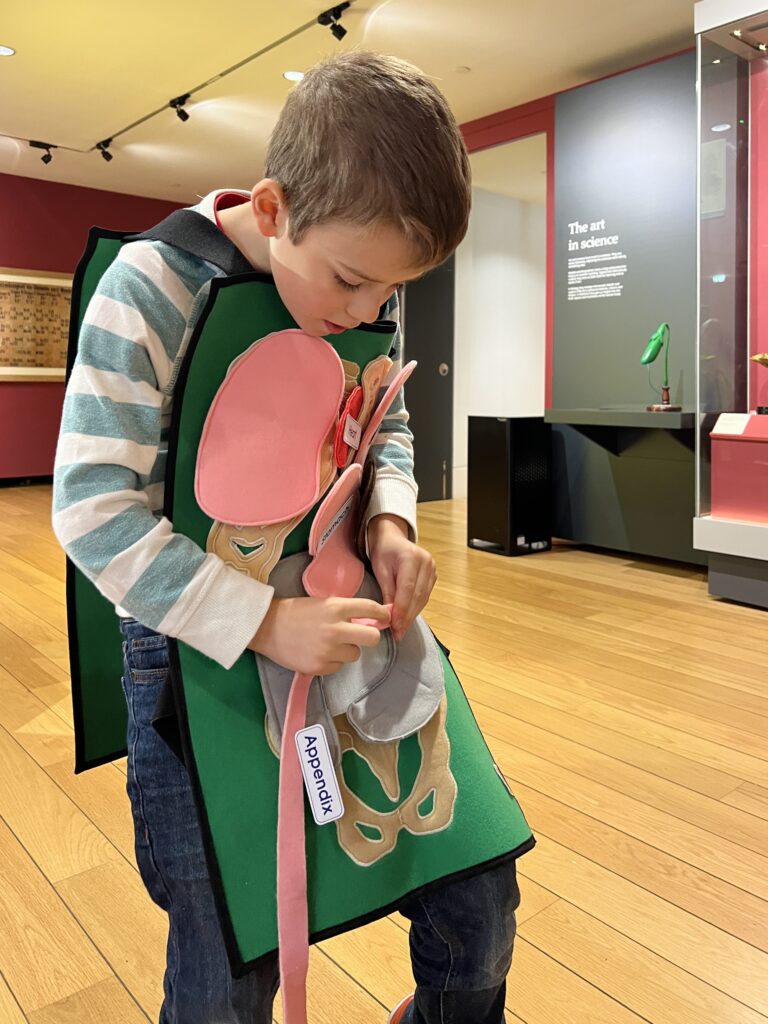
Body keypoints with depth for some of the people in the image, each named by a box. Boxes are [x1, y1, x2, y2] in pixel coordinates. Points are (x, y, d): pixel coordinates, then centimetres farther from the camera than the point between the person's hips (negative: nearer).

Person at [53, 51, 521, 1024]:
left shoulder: (368, 292, -2)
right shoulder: (150, 290, -17)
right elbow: (94, 511, -19)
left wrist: (391, 521, -9)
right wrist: (263, 622, -27)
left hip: (345, 617, 5)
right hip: (196, 642, -4)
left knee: (478, 917, 12)